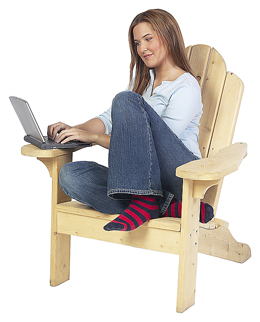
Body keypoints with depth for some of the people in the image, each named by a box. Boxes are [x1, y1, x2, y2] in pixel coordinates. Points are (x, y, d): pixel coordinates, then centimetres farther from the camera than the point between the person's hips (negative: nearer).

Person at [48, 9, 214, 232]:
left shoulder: (186, 87, -6)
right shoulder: (144, 80, 21)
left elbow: (155, 144, -15)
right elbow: (110, 119, 21)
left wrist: (91, 136, -15)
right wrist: (74, 130, 0)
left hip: (182, 177, -8)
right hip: (143, 178, 8)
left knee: (126, 100, -24)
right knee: (70, 175, -17)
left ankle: (145, 200, -28)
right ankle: (167, 208, -27)